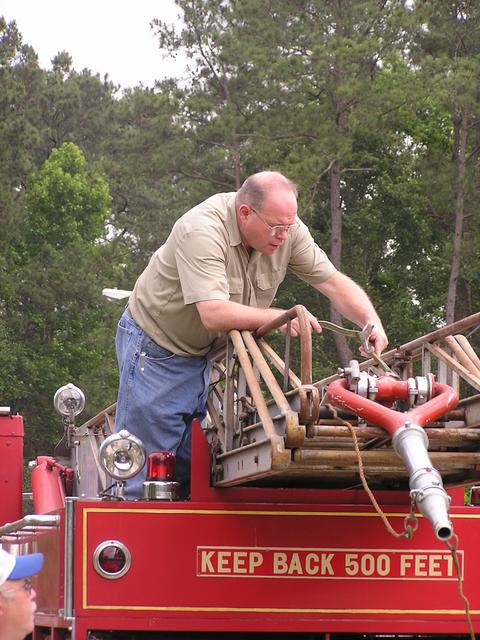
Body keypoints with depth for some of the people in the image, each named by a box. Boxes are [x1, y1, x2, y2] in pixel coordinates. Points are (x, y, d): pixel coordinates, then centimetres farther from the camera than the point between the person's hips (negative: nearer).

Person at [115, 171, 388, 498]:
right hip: (157, 345, -7)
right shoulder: (203, 231, -32)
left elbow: (334, 283, -7)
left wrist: (371, 321, -23)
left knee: (193, 468, 6)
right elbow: (213, 314, -40)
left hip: (208, 351, 7)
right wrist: (279, 317, -42)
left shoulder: (287, 229, -12)